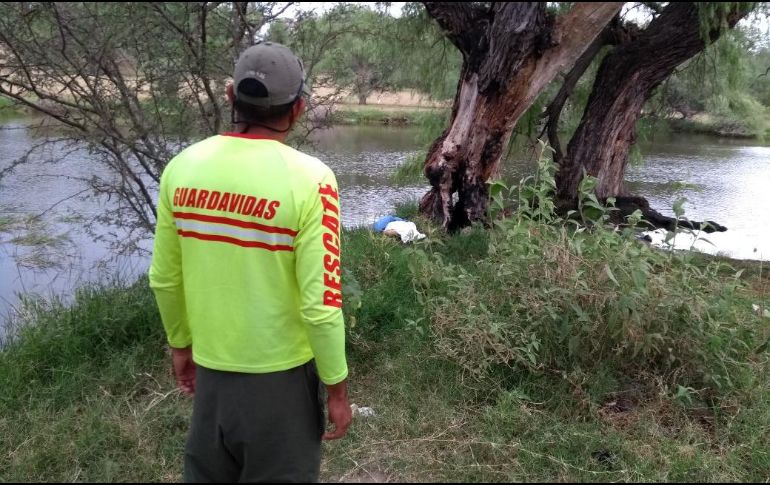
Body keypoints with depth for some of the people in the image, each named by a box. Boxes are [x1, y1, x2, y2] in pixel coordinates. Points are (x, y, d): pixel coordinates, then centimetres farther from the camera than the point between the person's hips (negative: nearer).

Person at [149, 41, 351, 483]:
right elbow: (320, 303, -18)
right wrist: (337, 388, -6)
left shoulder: (183, 168, -5)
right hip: (281, 373, -4)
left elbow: (164, 279, 4)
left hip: (211, 365, 4)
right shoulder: (309, 179, -19)